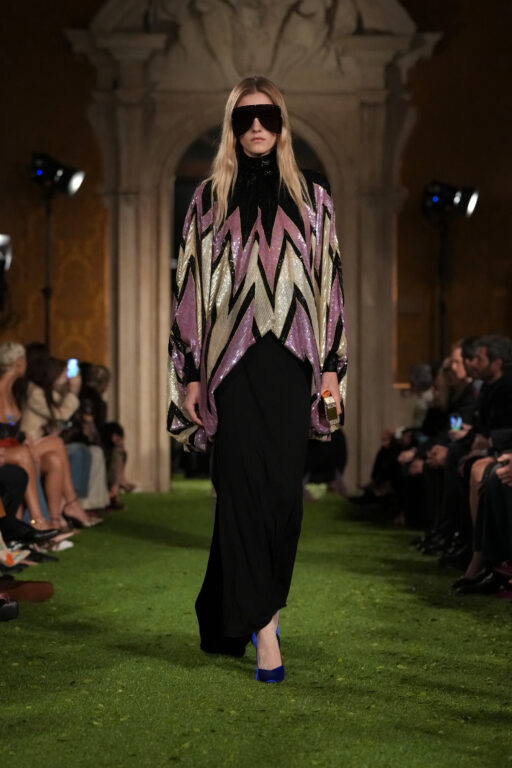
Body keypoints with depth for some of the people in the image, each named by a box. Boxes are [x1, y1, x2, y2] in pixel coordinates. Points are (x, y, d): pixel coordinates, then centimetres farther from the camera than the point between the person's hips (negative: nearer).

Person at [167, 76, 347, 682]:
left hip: (291, 361, 2)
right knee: (245, 489, -7)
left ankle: (230, 618, 18)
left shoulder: (310, 196, 11)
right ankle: (263, 626, -4)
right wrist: (191, 374, 1)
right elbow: (191, 284, 7)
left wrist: (333, 367, 2)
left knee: (282, 491, 1)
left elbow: (329, 280, 9)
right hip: (232, 361, -1)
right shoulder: (209, 199, 8)